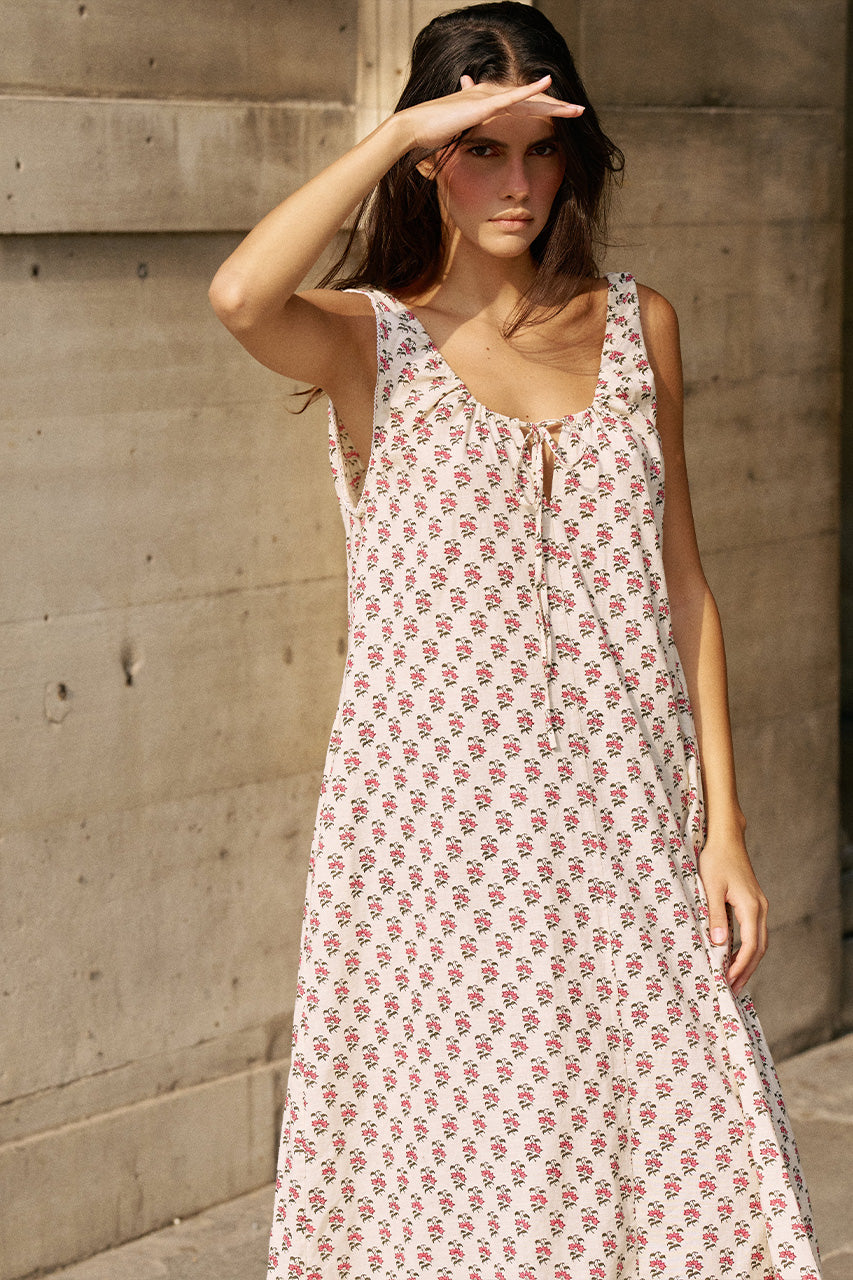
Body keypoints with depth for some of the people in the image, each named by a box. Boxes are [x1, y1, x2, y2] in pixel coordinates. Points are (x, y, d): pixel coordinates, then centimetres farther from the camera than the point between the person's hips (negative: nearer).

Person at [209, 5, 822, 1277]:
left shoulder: (637, 326, 8)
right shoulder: (369, 338, -1)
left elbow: (682, 588, 8)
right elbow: (241, 297, -26)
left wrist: (723, 826, 3)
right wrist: (397, 130, -16)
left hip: (622, 818, 3)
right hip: (437, 823, -3)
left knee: (661, 1153, 6)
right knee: (456, 1170, 6)